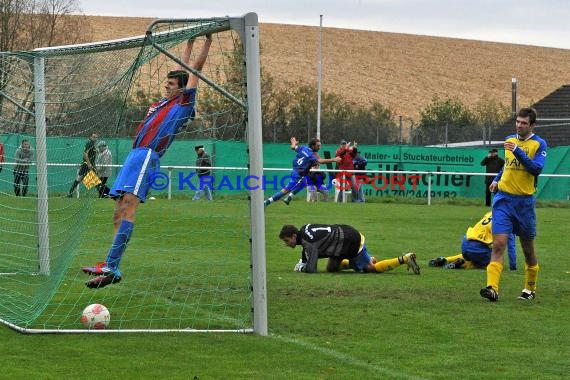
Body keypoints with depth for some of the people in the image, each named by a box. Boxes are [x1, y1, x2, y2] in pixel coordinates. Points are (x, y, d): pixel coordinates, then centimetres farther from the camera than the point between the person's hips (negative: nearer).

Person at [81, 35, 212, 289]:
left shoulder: (184, 103, 7)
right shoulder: (164, 103, 27)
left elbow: (194, 69, 8)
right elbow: (182, 69, 37)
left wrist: (207, 41, 14)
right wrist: (189, 41, 42)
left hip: (147, 156, -9)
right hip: (135, 155, 9)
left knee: (128, 208, -20)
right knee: (119, 213, 3)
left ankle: (111, 265, -29)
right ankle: (112, 269, 1)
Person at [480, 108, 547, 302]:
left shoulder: (539, 144, -4)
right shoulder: (509, 140, 11)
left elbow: (537, 168, -19)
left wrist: (517, 151, -25)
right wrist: (496, 180, 13)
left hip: (525, 201, -3)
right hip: (504, 198, 3)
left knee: (528, 248, 9)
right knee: (498, 244, -12)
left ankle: (530, 288, 27)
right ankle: (492, 288, -22)